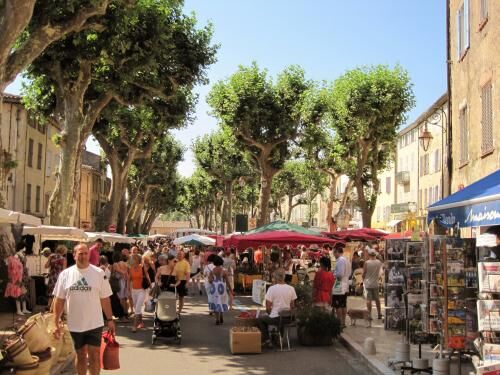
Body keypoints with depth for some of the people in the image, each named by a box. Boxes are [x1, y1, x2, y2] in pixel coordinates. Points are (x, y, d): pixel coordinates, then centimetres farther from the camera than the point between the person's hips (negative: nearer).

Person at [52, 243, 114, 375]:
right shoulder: (65, 274, -1)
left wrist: (110, 319, 0)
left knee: (94, 356, 1)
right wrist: (56, 322, 0)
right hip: (75, 324, 2)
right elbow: (59, 300, 3)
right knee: (81, 356, 15)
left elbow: (105, 299, 0)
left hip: (94, 324, -2)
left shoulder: (99, 273, -4)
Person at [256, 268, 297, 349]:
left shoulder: (272, 289, -14)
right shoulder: (291, 288, -2)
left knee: (260, 319, 22)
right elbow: (292, 306, 6)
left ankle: (267, 340, 14)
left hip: (275, 318, -5)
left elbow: (268, 308, -11)